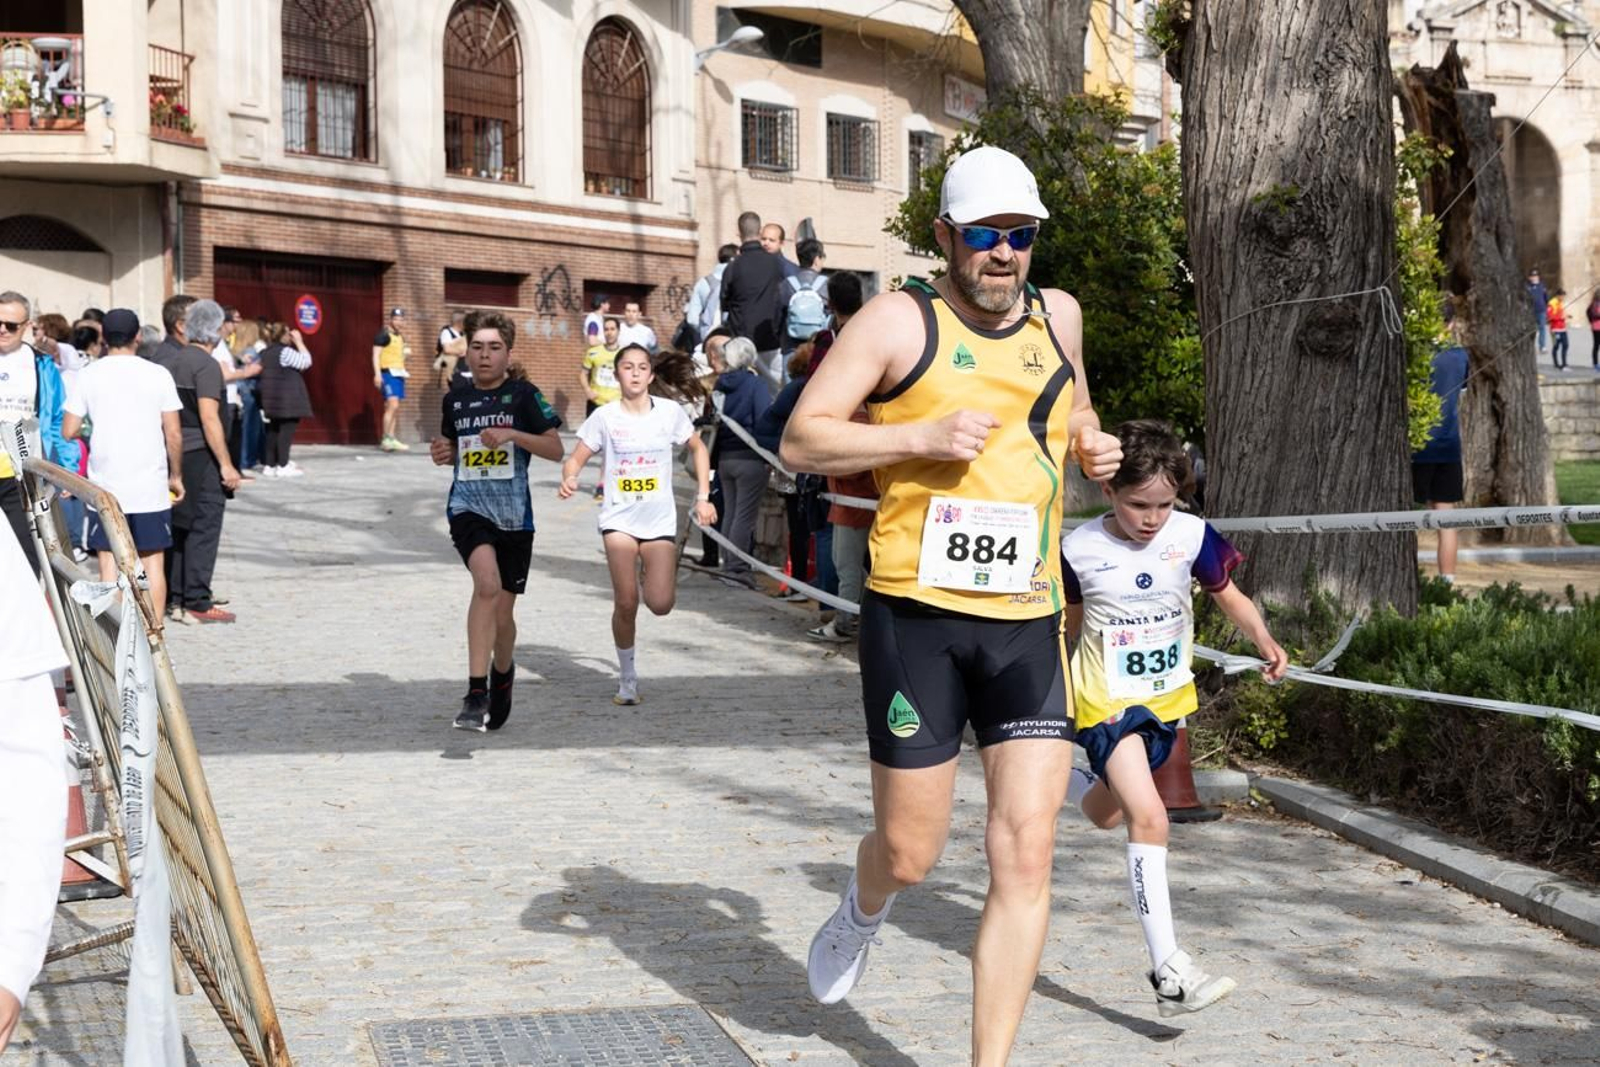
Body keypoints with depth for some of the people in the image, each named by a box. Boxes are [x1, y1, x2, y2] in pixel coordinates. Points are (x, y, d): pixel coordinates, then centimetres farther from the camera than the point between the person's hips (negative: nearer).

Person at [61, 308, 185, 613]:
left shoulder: (88, 375, -1)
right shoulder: (158, 374, -1)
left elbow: (68, 431, -2)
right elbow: (174, 434, -2)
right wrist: (176, 475, 11)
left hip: (105, 486, 0)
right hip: (151, 486, 0)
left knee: (110, 564, 5)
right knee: (153, 562, 7)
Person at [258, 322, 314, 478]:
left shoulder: (265, 353, 13)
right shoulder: (285, 351, -15)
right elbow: (306, 361, -11)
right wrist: (299, 342, -6)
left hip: (272, 398, 9)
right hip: (287, 399, -9)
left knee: (273, 431, 12)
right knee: (287, 430, -6)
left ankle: (269, 465, 12)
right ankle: (283, 466, -7)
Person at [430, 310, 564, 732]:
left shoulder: (523, 394, -2)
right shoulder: (456, 399, 8)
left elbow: (556, 449, -6)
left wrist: (512, 434, -20)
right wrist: (443, 452, 2)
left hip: (514, 515, 0)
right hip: (468, 508, 0)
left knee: (502, 612, 7)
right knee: (487, 583, -28)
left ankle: (502, 674, 41)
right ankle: (476, 692, -28)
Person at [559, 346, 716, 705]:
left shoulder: (670, 411, 0)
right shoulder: (604, 416, -3)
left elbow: (698, 449, 14)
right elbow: (575, 459, -1)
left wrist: (703, 497, 8)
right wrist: (569, 480, -23)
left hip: (660, 518, 1)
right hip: (619, 518, -1)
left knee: (660, 604, -10)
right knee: (626, 602, -6)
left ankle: (654, 578, 28)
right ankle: (627, 679, 12)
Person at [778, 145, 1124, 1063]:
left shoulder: (1058, 317, 13)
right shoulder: (899, 322, -3)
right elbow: (800, 440, -5)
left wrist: (1091, 445, 10)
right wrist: (924, 437, -16)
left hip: (1028, 622, 4)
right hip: (918, 616, -3)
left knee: (1026, 857, -6)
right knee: (910, 854, 6)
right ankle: (864, 912, 44)